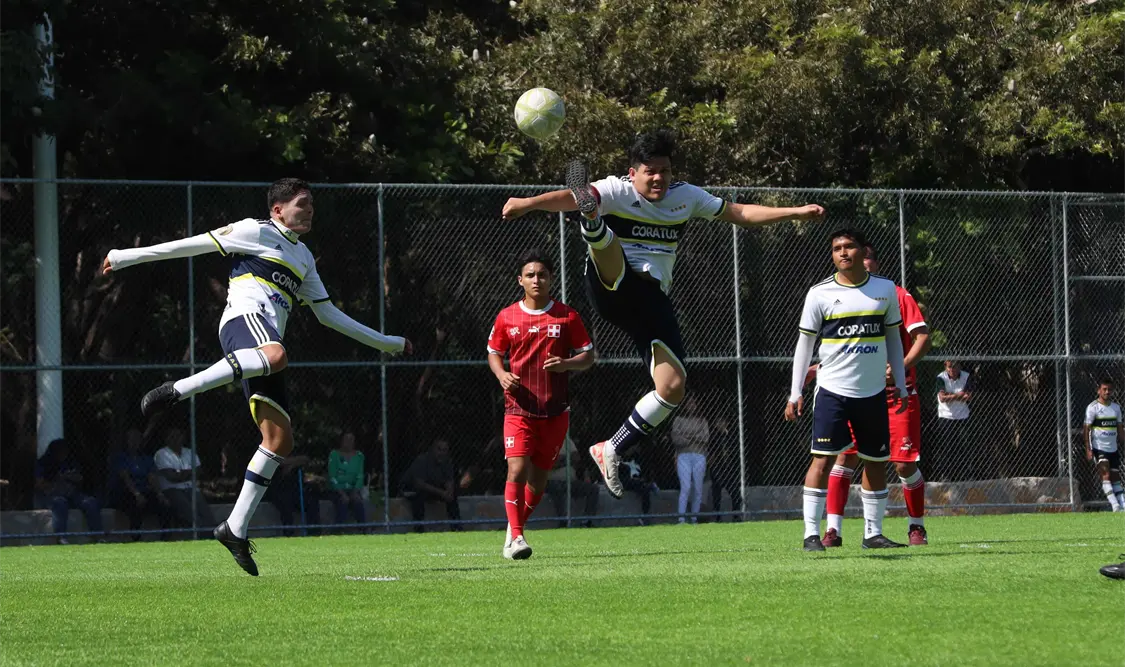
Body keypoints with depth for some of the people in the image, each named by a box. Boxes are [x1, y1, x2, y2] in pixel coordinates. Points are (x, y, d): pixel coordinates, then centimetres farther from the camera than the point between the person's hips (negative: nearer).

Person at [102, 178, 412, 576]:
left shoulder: (303, 258, 33)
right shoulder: (256, 233, 10)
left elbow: (328, 314, 37)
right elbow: (193, 245, 9)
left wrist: (387, 343, 38)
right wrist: (126, 257, 7)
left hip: (266, 343, 8)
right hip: (244, 318, -8)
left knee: (280, 440, -2)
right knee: (275, 355, -44)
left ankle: (236, 529, 0)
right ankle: (176, 391, -46)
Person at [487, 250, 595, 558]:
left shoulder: (567, 316, 2)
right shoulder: (507, 318, 4)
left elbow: (588, 356, 6)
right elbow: (494, 353, 15)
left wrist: (566, 364, -15)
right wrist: (502, 375, -6)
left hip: (555, 411, 1)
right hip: (518, 408, -1)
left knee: (538, 478, 8)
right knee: (517, 470, -17)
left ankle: (514, 528, 31)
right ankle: (516, 538, -15)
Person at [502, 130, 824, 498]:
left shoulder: (685, 196, 14)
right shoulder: (616, 190, -3)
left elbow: (741, 213, 20)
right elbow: (567, 199, -21)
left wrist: (796, 212, 13)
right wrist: (529, 203, -41)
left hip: (651, 298, 5)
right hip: (612, 285, -5)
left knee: (673, 387, -7)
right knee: (606, 238, -36)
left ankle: (612, 449, 7)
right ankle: (592, 221, -75)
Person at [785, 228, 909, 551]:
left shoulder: (885, 289, 6)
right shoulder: (820, 294, -2)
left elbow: (893, 339, 14)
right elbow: (804, 343, 2)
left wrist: (901, 385, 12)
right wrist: (795, 393, -2)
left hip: (873, 392, 3)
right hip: (832, 390, -3)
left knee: (876, 461, 7)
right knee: (823, 458, -11)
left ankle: (873, 533, 17)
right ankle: (811, 533, -9)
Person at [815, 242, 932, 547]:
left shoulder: (896, 296, -1)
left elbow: (922, 336, -8)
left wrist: (902, 365, -23)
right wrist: (819, 369, 2)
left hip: (898, 394, -3)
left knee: (905, 464, -2)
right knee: (845, 456, -11)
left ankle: (917, 527, 18)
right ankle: (833, 530, -10)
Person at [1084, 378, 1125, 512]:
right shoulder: (1093, 408, -6)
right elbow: (1087, 429, -8)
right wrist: (1088, 449, -14)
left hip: (1113, 449, 5)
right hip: (1098, 449, -5)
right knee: (1105, 475, -17)